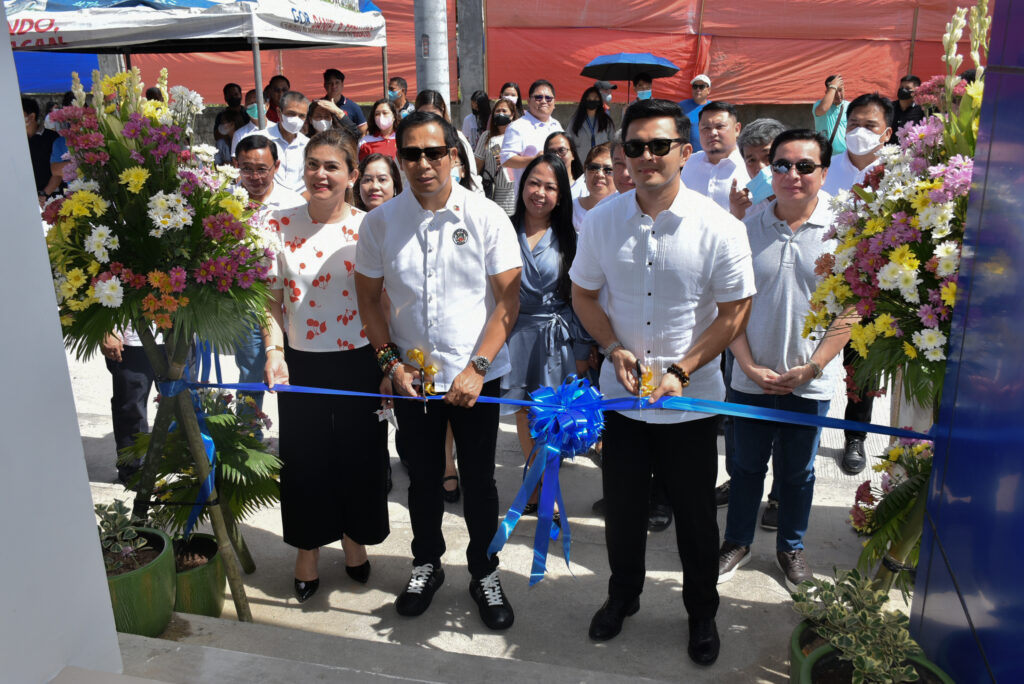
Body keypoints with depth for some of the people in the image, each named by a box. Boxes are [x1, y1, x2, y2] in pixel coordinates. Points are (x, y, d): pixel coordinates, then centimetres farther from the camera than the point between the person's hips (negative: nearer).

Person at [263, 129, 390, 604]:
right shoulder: (280, 225, 0)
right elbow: (272, 298, 2)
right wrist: (274, 350, -11)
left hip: (360, 361, -1)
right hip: (301, 364, 1)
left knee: (360, 456, 11)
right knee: (305, 458, 11)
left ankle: (354, 539, 36)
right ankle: (308, 550, 32)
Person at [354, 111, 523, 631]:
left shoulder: (486, 216, -9)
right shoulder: (380, 221, -3)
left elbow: (507, 298, -8)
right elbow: (369, 296, 6)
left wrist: (477, 368, -15)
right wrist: (391, 361, -4)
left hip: (477, 376, -2)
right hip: (411, 375, 2)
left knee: (479, 479, 9)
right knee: (423, 476, 17)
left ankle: (484, 572, 30)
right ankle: (426, 563, 39)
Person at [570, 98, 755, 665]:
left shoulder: (719, 228, -13)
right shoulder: (601, 221, -4)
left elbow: (734, 312, -7)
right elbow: (583, 293, 6)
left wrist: (680, 371, -15)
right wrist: (616, 350, -9)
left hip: (692, 399, -2)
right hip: (621, 394, 2)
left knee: (695, 515, 13)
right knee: (622, 507, 17)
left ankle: (702, 613, 39)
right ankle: (623, 595, 44)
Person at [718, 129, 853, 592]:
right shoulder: (749, 230, -2)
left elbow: (848, 313, -6)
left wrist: (810, 368, -14)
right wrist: (750, 365, -10)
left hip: (810, 382, -1)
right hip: (751, 378, 1)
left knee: (797, 472, 16)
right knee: (747, 465, 16)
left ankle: (791, 548, 37)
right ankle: (737, 542, 35)